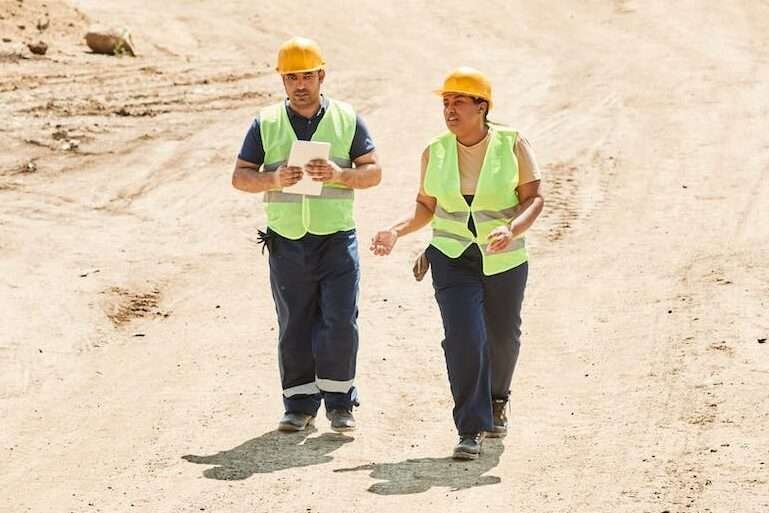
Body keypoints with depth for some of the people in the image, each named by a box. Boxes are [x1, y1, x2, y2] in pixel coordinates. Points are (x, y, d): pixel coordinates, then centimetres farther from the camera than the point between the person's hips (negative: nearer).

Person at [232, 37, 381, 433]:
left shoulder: (347, 119, 5)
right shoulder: (265, 124, 6)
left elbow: (373, 172, 3)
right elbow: (240, 177, 3)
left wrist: (339, 174, -17)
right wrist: (274, 180, -17)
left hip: (337, 240, -1)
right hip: (287, 243, 1)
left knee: (340, 322, -7)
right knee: (294, 328, 5)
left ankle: (339, 402, 5)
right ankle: (300, 405, 13)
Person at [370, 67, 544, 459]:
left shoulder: (512, 144, -8)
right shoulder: (435, 153, -2)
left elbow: (534, 197, -6)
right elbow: (426, 206, 8)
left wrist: (512, 229, -24)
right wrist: (398, 231, -10)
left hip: (504, 261, 0)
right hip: (453, 260, 0)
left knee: (503, 337, 17)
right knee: (463, 338, -15)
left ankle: (496, 400, 47)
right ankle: (470, 430, -9)